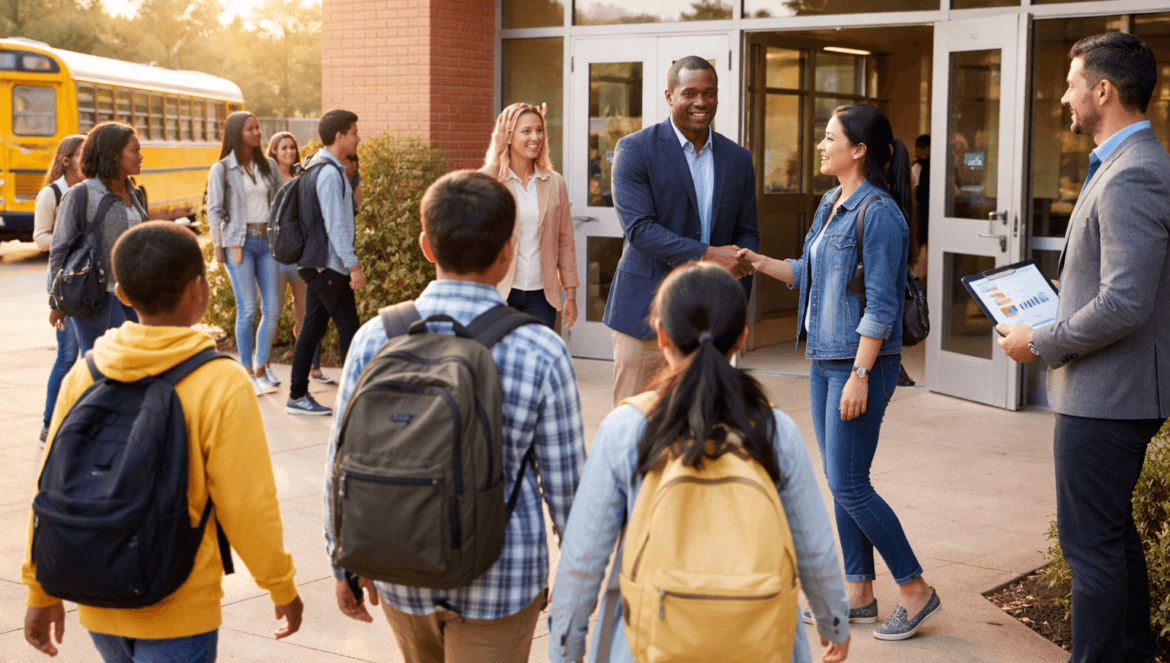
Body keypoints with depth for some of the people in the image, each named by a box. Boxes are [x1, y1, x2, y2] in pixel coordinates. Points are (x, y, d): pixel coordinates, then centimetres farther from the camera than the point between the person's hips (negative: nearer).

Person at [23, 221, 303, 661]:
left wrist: (42, 591, 12)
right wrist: (283, 589, 1)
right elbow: (247, 509, -14)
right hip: (178, 611, -5)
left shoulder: (86, 372, -4)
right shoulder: (222, 385, -17)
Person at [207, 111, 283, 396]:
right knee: (247, 310, -5)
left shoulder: (269, 166, 10)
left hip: (267, 241, 4)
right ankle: (247, 373, 6)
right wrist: (220, 246, -7)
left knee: (272, 309, 0)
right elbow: (214, 210, -1)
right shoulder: (222, 169, -1)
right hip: (239, 241, -4)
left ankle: (261, 367, 16)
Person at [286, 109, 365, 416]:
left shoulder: (318, 167, 15)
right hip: (329, 264, -10)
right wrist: (353, 266, -20)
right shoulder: (330, 172, -16)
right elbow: (335, 224, -21)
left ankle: (298, 395, 14)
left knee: (313, 327, 10)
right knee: (349, 326, -4)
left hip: (318, 264, 10)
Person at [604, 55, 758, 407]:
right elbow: (638, 228, -14)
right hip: (647, 312, -4)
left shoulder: (738, 159, 10)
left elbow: (748, 234, 13)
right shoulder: (635, 150, -5)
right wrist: (706, 255, -22)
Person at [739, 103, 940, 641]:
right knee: (841, 482, 12)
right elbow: (808, 274, 21)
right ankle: (859, 596, 21)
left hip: (860, 363, -9)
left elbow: (881, 305, -19)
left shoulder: (879, 213, -16)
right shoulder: (831, 204, 12)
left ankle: (917, 592, 7)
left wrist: (859, 376, -22)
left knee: (848, 485, -6)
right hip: (823, 358, 9)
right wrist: (756, 262, 9)